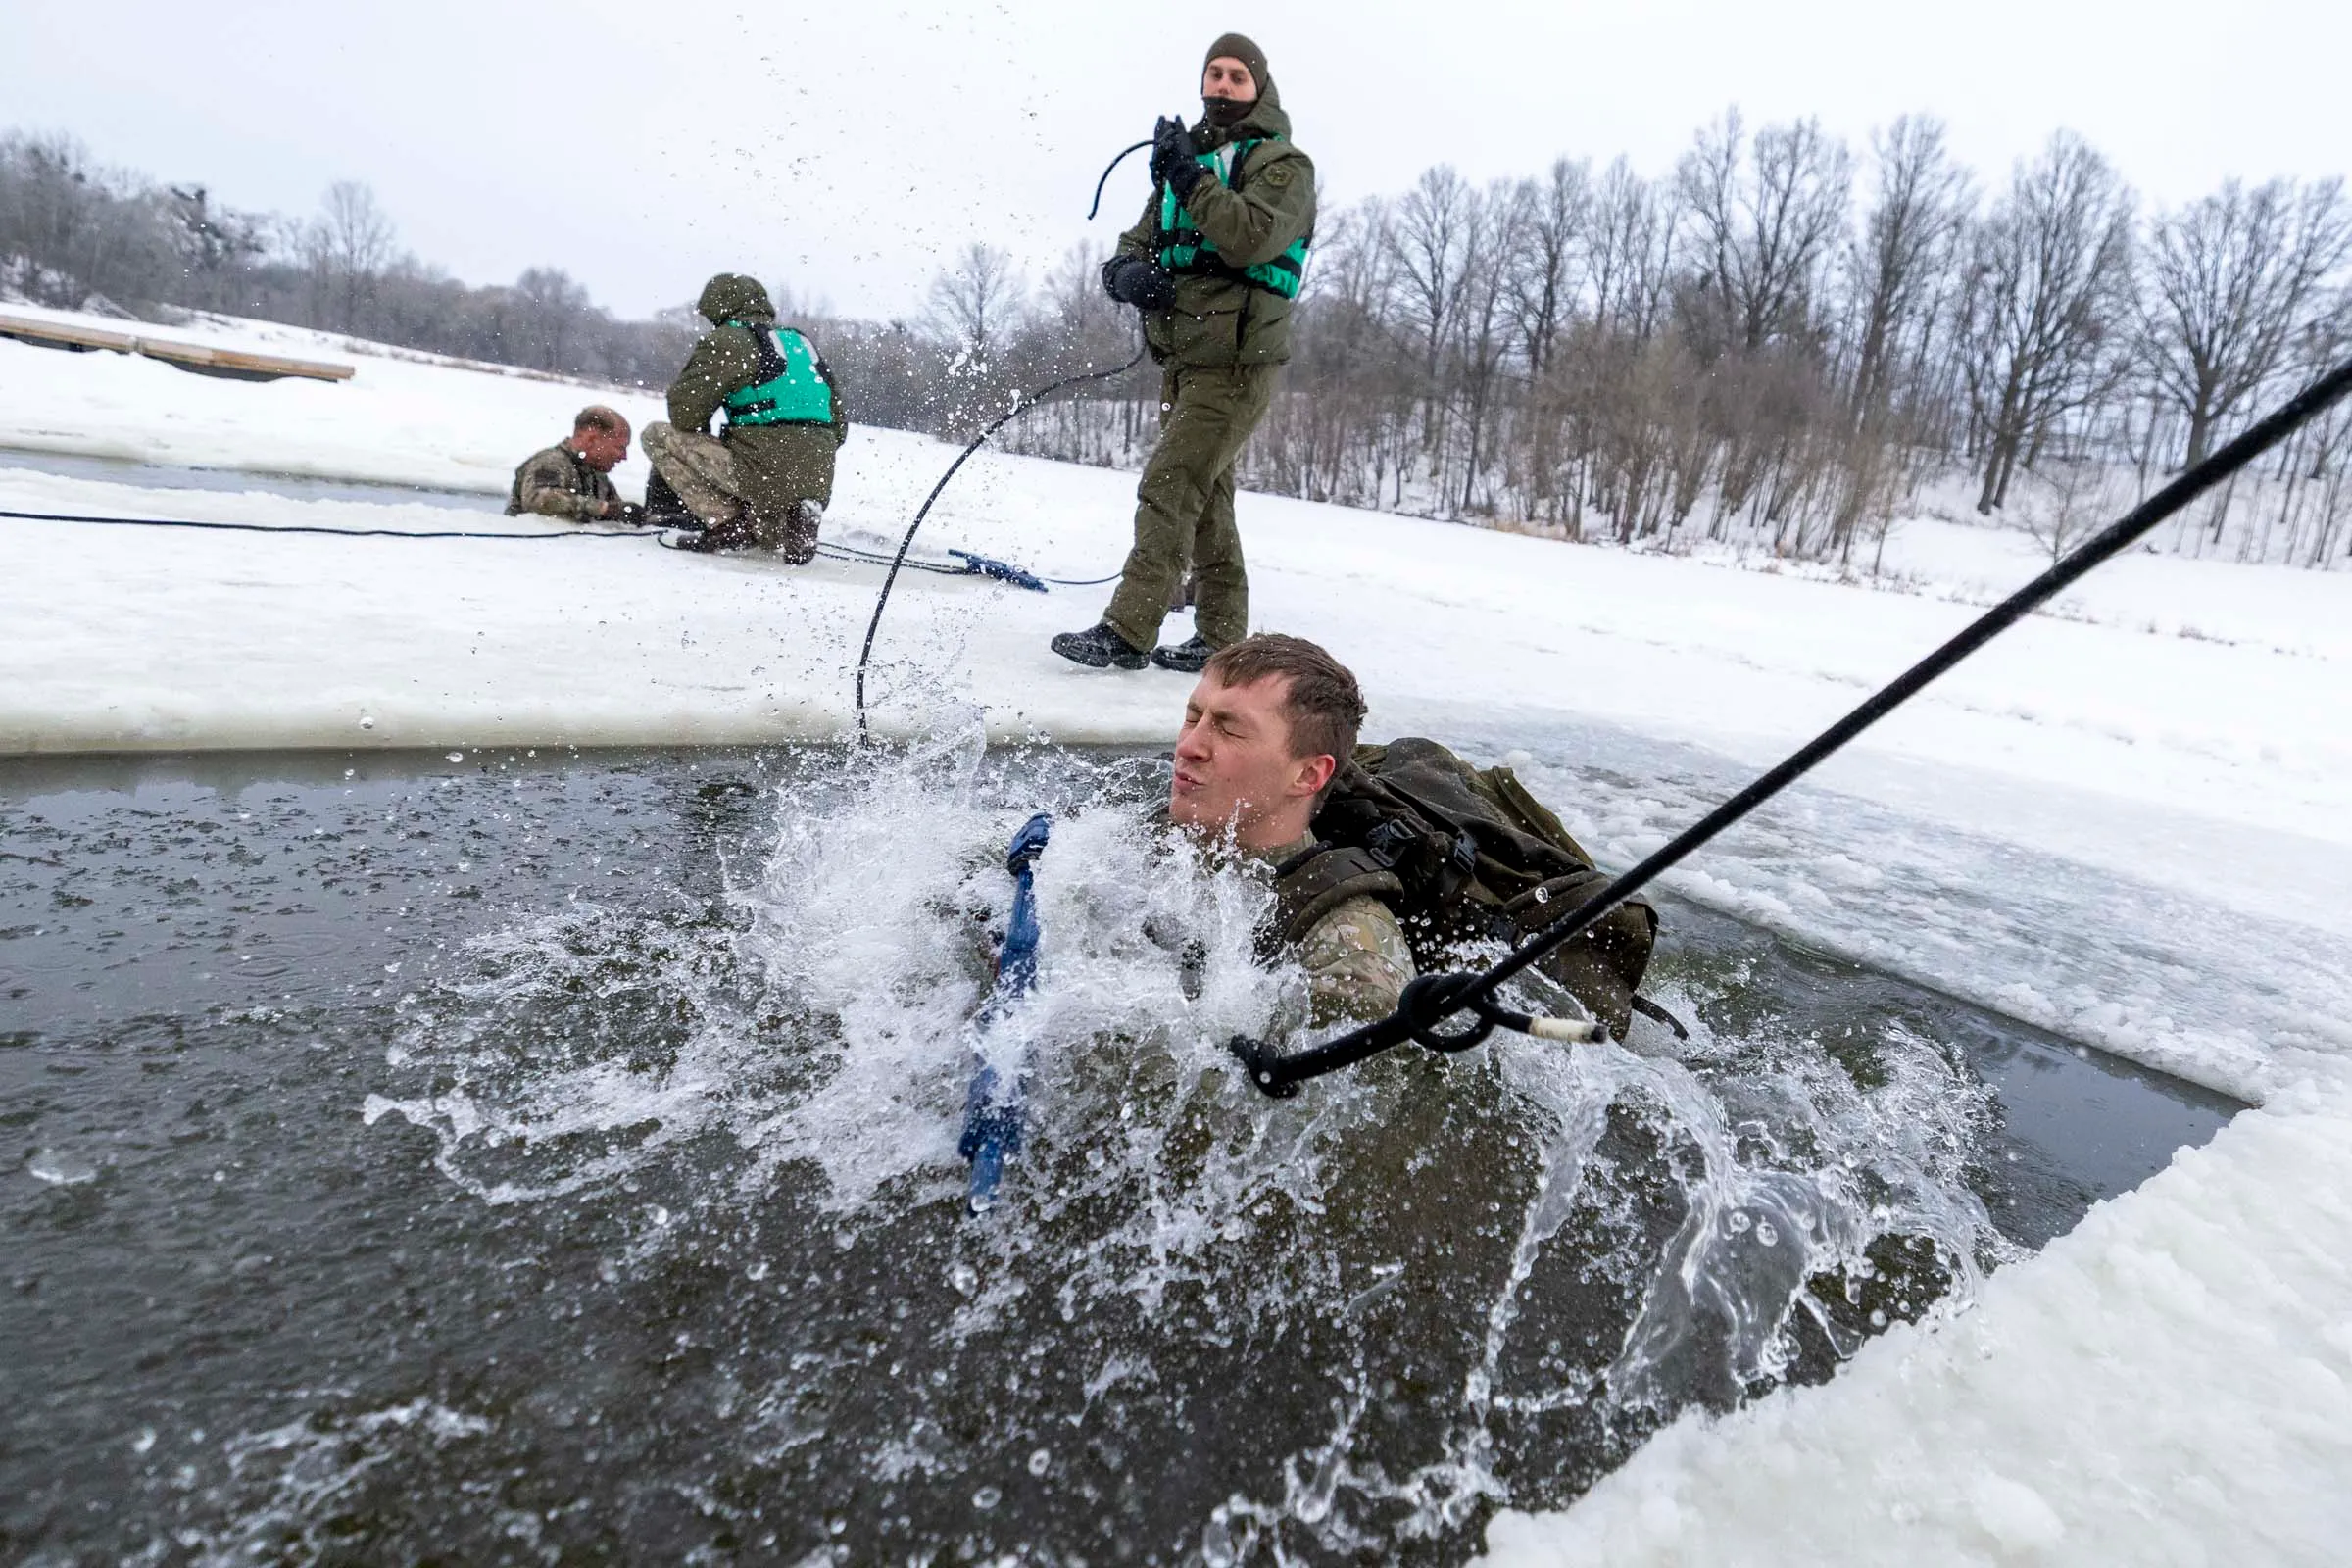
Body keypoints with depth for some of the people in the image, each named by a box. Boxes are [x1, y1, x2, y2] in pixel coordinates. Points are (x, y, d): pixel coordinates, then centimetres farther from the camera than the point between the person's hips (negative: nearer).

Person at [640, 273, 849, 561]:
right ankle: (793, 518, 5)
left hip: (765, 471, -7)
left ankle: (727, 522, -2)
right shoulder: (801, 342, 21)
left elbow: (684, 415, -4)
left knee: (657, 435, 8)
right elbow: (839, 422, 23)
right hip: (819, 483, 7)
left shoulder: (726, 340, 1)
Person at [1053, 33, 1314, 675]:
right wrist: (1127, 273, -8)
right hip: (1182, 360, 8)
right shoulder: (1186, 159, 20)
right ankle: (1221, 639, 18)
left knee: (1168, 489, -15)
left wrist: (1190, 177, -19)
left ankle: (1127, 632, -14)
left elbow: (1251, 238, -20)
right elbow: (1135, 245, 14)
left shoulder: (1284, 165, -1)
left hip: (1236, 363, -8)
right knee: (1204, 501, 10)